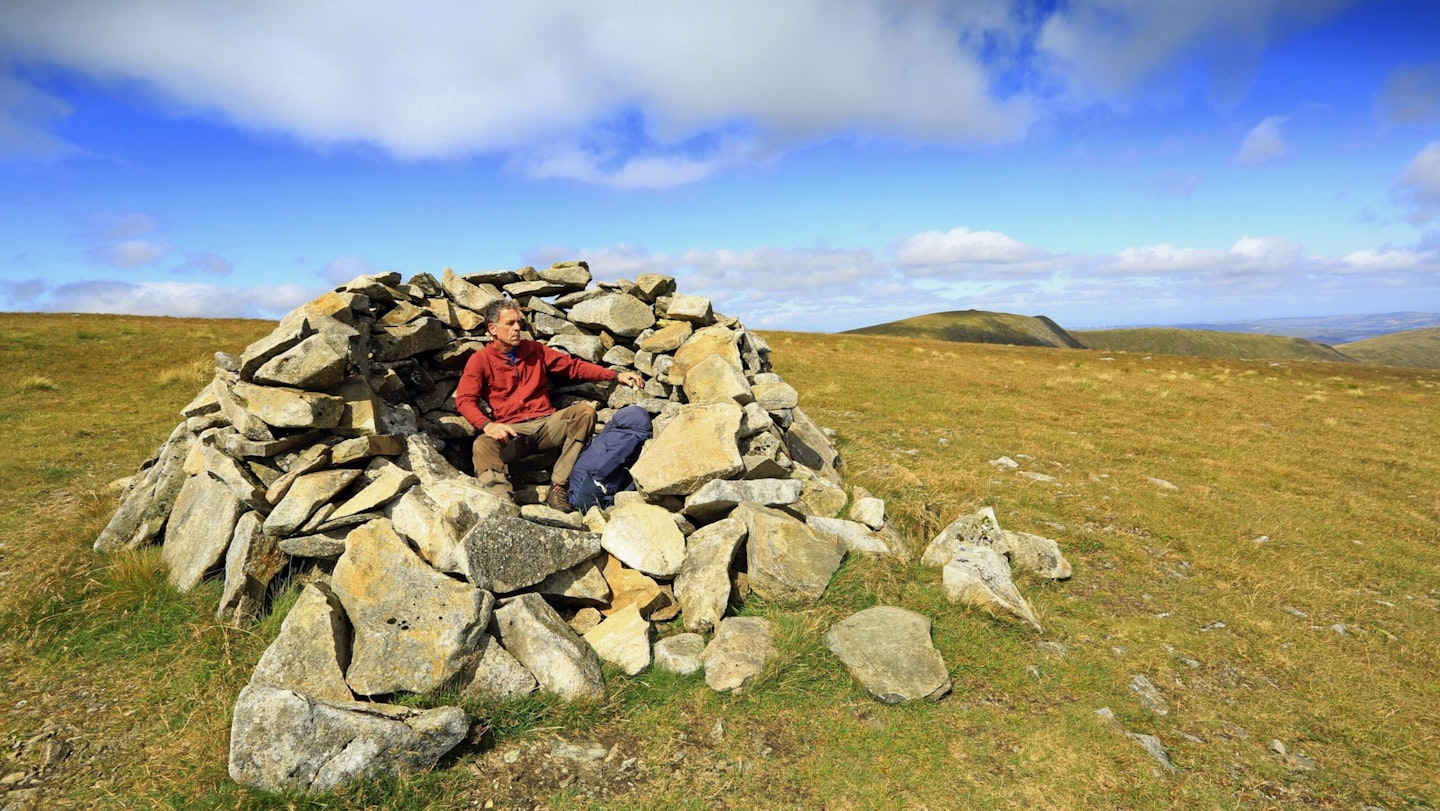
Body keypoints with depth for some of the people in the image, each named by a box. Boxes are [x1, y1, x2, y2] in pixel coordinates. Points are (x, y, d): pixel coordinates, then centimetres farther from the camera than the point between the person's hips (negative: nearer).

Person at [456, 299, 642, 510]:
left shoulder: (535, 350, 16)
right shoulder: (480, 360, 6)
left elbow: (573, 366, 13)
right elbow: (465, 399, -5)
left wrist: (616, 375, 2)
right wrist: (487, 425, -26)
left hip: (546, 424, 3)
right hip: (511, 431, -3)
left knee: (585, 410, -23)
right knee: (482, 446, -33)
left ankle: (559, 487, -27)